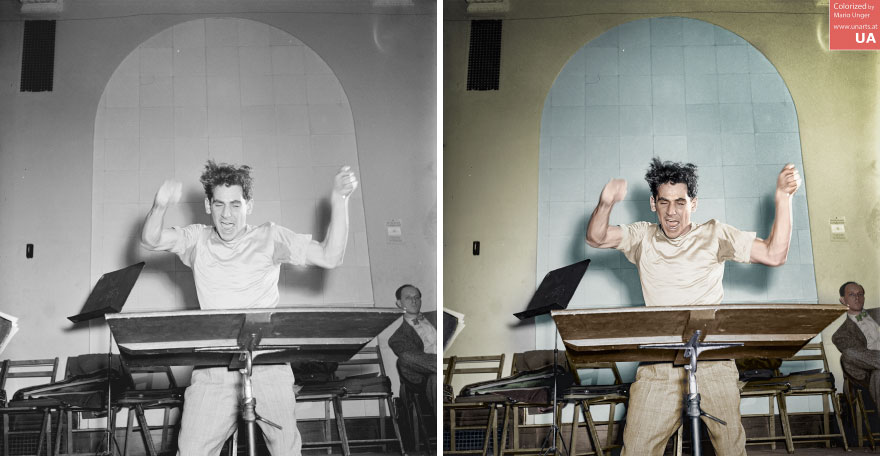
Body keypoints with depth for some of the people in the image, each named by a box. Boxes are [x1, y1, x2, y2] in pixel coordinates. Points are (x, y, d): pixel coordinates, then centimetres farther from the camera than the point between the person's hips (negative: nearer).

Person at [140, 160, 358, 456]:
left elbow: (330, 257, -1)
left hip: (268, 367, -1)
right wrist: (159, 207, -25)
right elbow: (149, 240, -3)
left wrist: (339, 200, -12)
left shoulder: (270, 238, 6)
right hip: (214, 372, 1)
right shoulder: (197, 240, 10)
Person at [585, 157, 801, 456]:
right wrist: (605, 204, -24)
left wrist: (783, 197, -7)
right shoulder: (643, 238, 12)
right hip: (658, 362, 1)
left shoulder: (714, 235, 9)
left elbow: (774, 254, 2)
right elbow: (596, 237, -2)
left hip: (713, 361, 0)